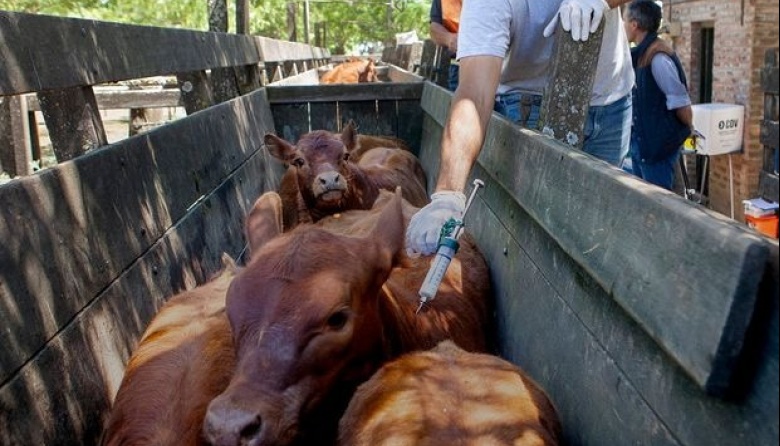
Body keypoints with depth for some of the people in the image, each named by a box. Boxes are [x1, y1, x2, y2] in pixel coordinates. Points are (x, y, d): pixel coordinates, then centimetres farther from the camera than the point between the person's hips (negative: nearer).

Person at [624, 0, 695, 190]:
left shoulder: (657, 56, -19)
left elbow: (679, 100, -18)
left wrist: (688, 130, -6)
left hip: (659, 143, -10)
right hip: (642, 141, 10)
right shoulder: (641, 54, 10)